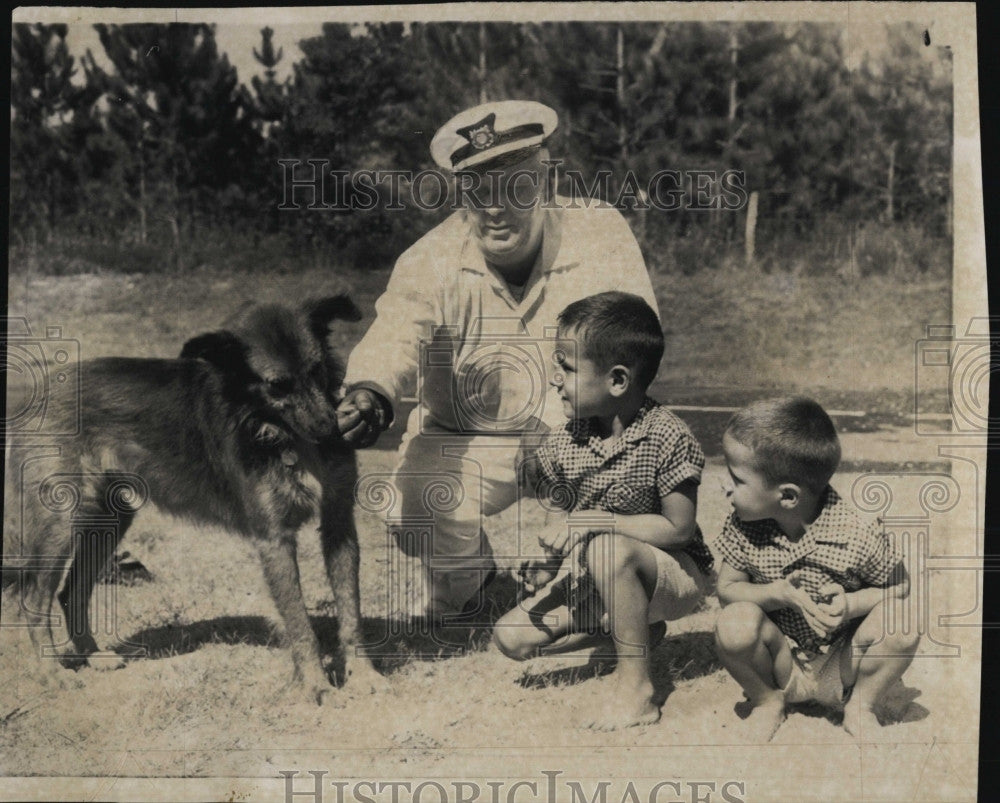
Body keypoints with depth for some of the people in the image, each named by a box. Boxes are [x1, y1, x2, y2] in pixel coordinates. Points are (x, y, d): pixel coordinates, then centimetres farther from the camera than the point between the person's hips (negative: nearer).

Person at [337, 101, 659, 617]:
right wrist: (371, 393, -56)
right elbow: (397, 331, -32)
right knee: (414, 513, -25)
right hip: (463, 439, 1)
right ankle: (463, 580, 14)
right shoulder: (431, 260, -15)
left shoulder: (601, 235, -15)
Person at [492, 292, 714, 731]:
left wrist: (593, 521, -27)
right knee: (512, 636, -6)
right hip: (594, 580, 6)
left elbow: (678, 528, -21)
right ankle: (632, 625, 9)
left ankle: (635, 687, -24)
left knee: (606, 549, -38)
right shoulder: (567, 438, -5)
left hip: (676, 576, -6)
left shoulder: (666, 437, -21)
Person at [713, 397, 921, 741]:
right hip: (781, 666, 1)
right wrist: (777, 594, -26)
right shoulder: (743, 527, -14)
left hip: (839, 670, -1)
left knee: (901, 622, -27)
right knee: (735, 622, -30)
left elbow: (899, 586, -6)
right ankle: (767, 701, 3)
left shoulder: (858, 535, -21)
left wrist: (851, 604, -26)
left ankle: (860, 706, 3)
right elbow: (727, 588, -6)